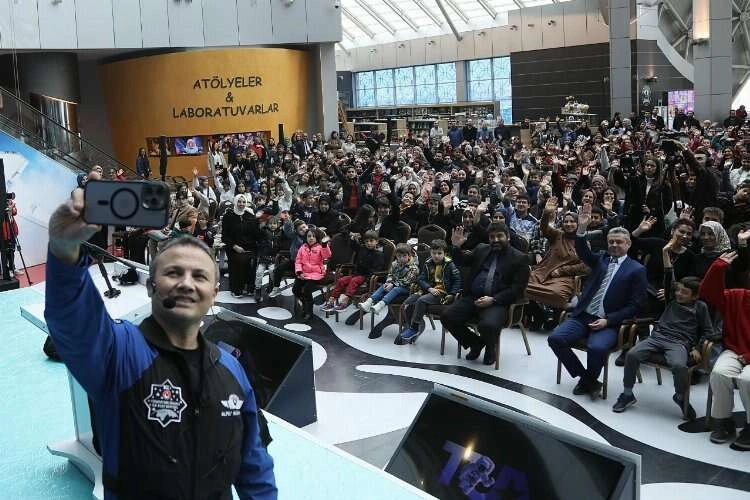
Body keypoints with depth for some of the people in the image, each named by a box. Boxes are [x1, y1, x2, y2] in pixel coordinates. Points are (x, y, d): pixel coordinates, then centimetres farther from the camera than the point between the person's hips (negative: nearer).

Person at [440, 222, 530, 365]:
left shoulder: (519, 258, 3)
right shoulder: (481, 249, 17)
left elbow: (517, 288, -5)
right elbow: (462, 262, 29)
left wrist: (493, 300, -16)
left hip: (497, 302, -5)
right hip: (472, 298, 5)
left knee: (488, 325, -35)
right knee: (447, 316, -18)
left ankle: (490, 348, 4)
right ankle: (475, 343, 9)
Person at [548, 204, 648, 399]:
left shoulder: (637, 270, 2)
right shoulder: (601, 259, 15)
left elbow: (635, 305, -2)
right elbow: (582, 252, -4)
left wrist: (608, 320, -12)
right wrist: (582, 229, -21)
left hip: (608, 322, -4)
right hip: (582, 316, 4)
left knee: (596, 347, -33)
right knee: (555, 338, -18)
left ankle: (591, 380, -1)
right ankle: (585, 378, 0)